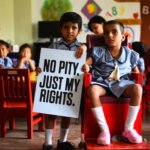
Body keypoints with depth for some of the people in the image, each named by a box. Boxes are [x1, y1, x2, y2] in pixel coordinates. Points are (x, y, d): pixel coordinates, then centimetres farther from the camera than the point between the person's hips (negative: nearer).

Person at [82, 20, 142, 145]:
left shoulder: (130, 54, 7)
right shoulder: (99, 52, 2)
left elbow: (136, 72, 14)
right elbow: (87, 62, -9)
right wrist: (85, 66, -30)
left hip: (121, 83, 2)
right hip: (102, 82, -1)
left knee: (137, 88, -30)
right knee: (92, 90, -37)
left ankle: (128, 129, -19)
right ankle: (104, 130, -27)